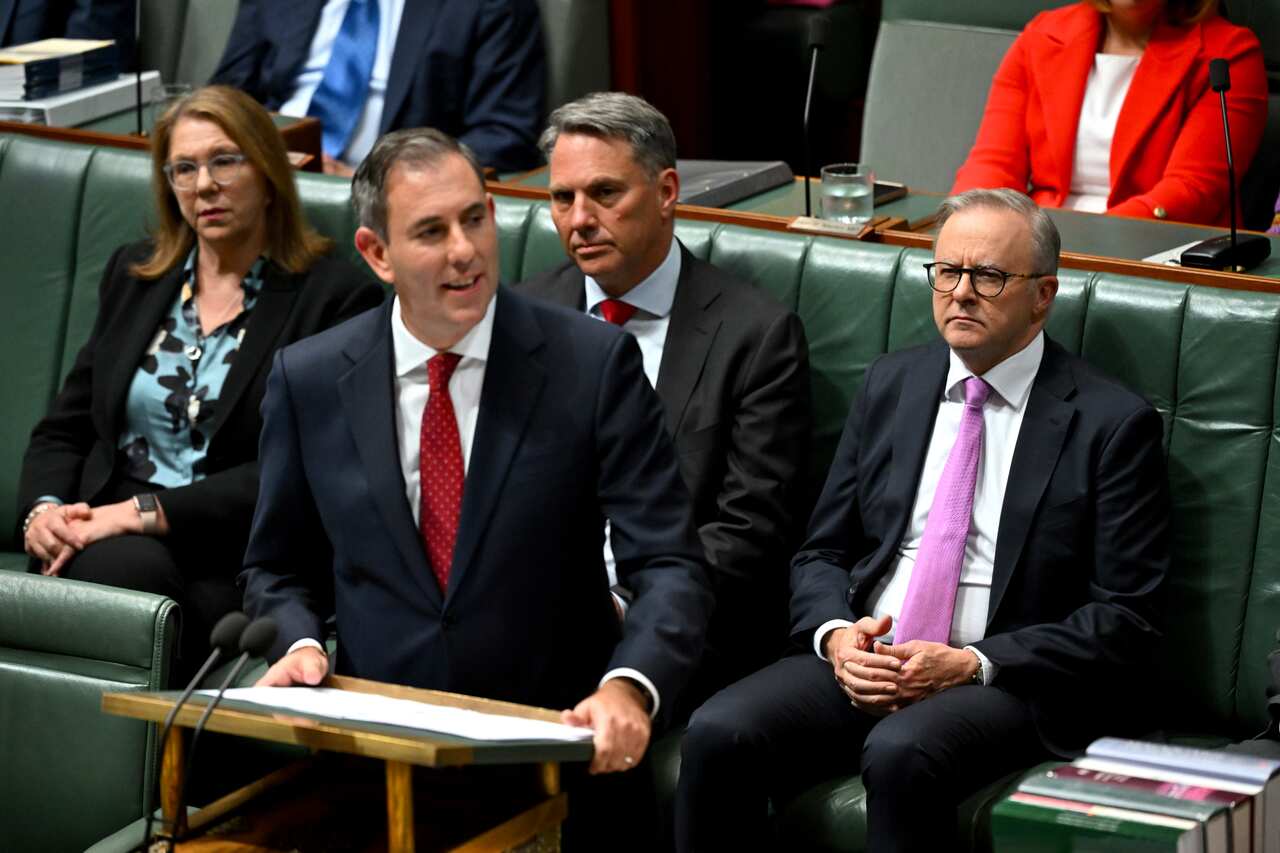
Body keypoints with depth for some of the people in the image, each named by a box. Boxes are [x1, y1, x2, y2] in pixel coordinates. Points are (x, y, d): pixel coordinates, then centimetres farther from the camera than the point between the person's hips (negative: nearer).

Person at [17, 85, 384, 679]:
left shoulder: (334, 297, 1)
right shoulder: (134, 276, 20)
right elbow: (64, 429, 21)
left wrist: (142, 513, -15)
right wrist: (44, 508, -3)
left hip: (232, 558, -3)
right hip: (106, 537, 4)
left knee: (127, 571, -36)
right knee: (120, 567, -34)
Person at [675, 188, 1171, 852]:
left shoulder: (1112, 423, 0)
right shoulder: (890, 385, 16)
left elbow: (1124, 621, -4)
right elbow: (821, 553, 18)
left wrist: (971, 665, -14)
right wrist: (836, 635, -6)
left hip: (1008, 682, -4)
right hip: (861, 660, 5)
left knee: (900, 753, -37)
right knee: (719, 734, -24)